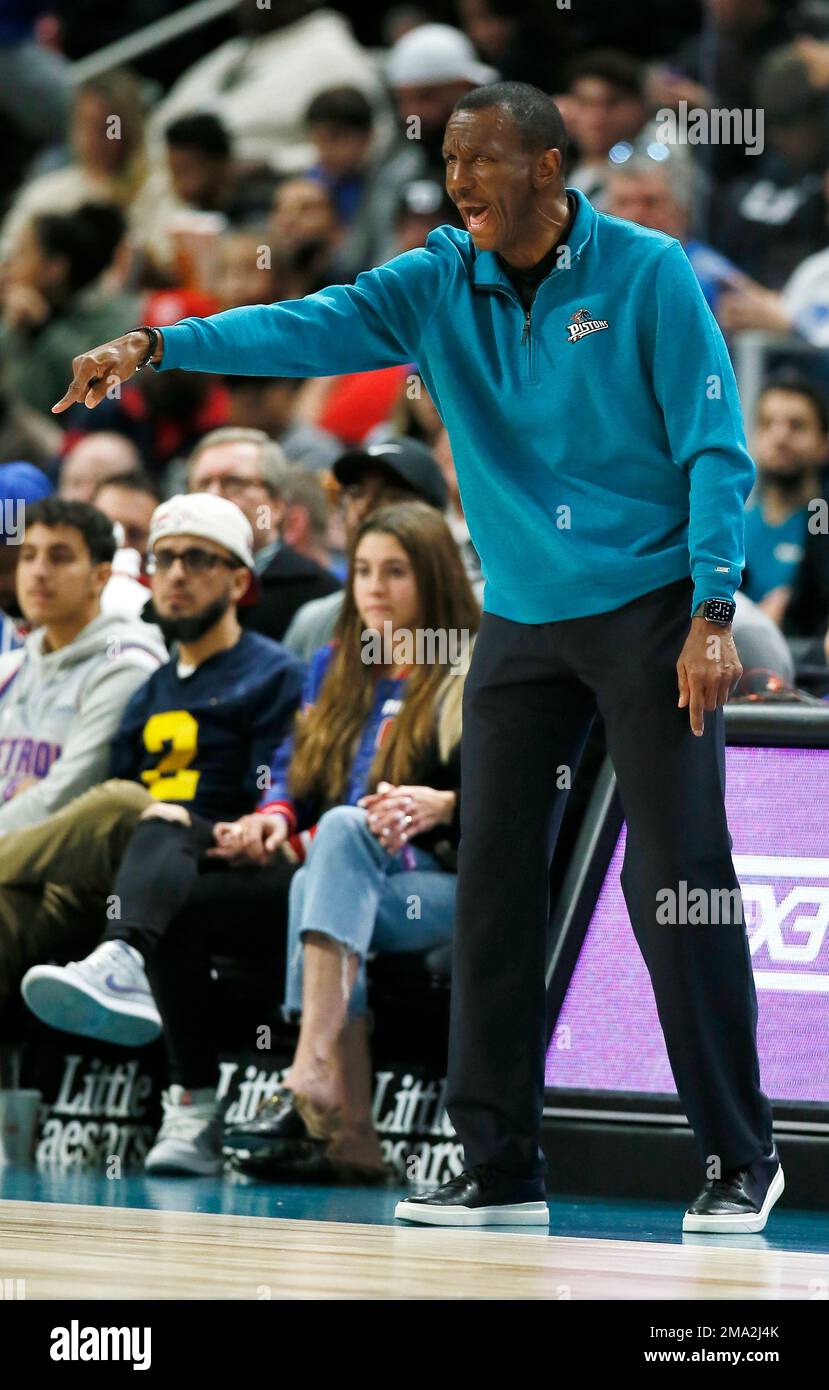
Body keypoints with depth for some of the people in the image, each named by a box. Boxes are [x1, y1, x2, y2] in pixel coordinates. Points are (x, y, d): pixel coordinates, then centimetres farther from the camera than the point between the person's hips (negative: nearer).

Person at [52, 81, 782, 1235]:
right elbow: (313, 326, -13)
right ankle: (501, 1164, 7)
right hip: (522, 622, 5)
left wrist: (712, 611, -17)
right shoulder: (440, 283, 1)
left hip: (650, 610, -5)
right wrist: (160, 346, -29)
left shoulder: (647, 273, -9)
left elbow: (715, 447, -9)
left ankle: (739, 1161, 1)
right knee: (494, 882, 1)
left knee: (680, 883, -7)